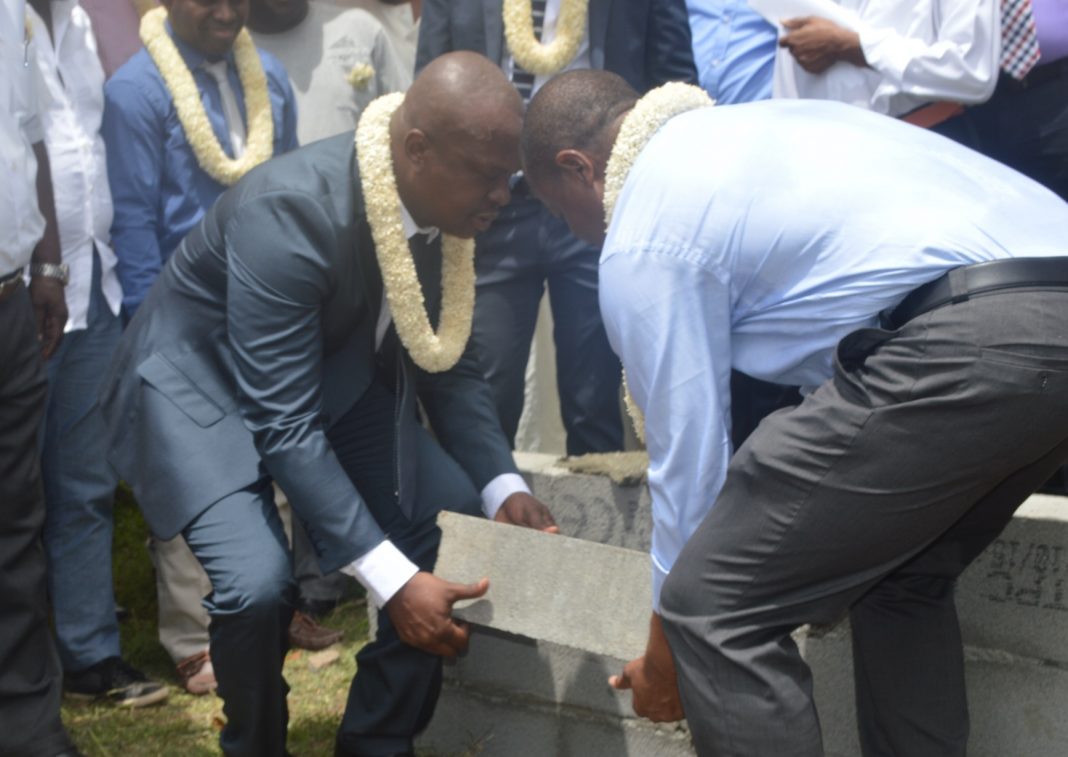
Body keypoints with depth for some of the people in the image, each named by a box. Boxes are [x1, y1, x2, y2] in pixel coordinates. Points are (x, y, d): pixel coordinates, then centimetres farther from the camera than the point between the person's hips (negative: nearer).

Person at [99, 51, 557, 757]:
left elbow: (448, 360, 0)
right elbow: (284, 424, -34)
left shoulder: (448, 204, -15)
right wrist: (391, 580, -37)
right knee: (259, 584, -26)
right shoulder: (288, 213, -36)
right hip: (200, 378, -6)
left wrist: (503, 487, -14)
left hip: (332, 370, 7)